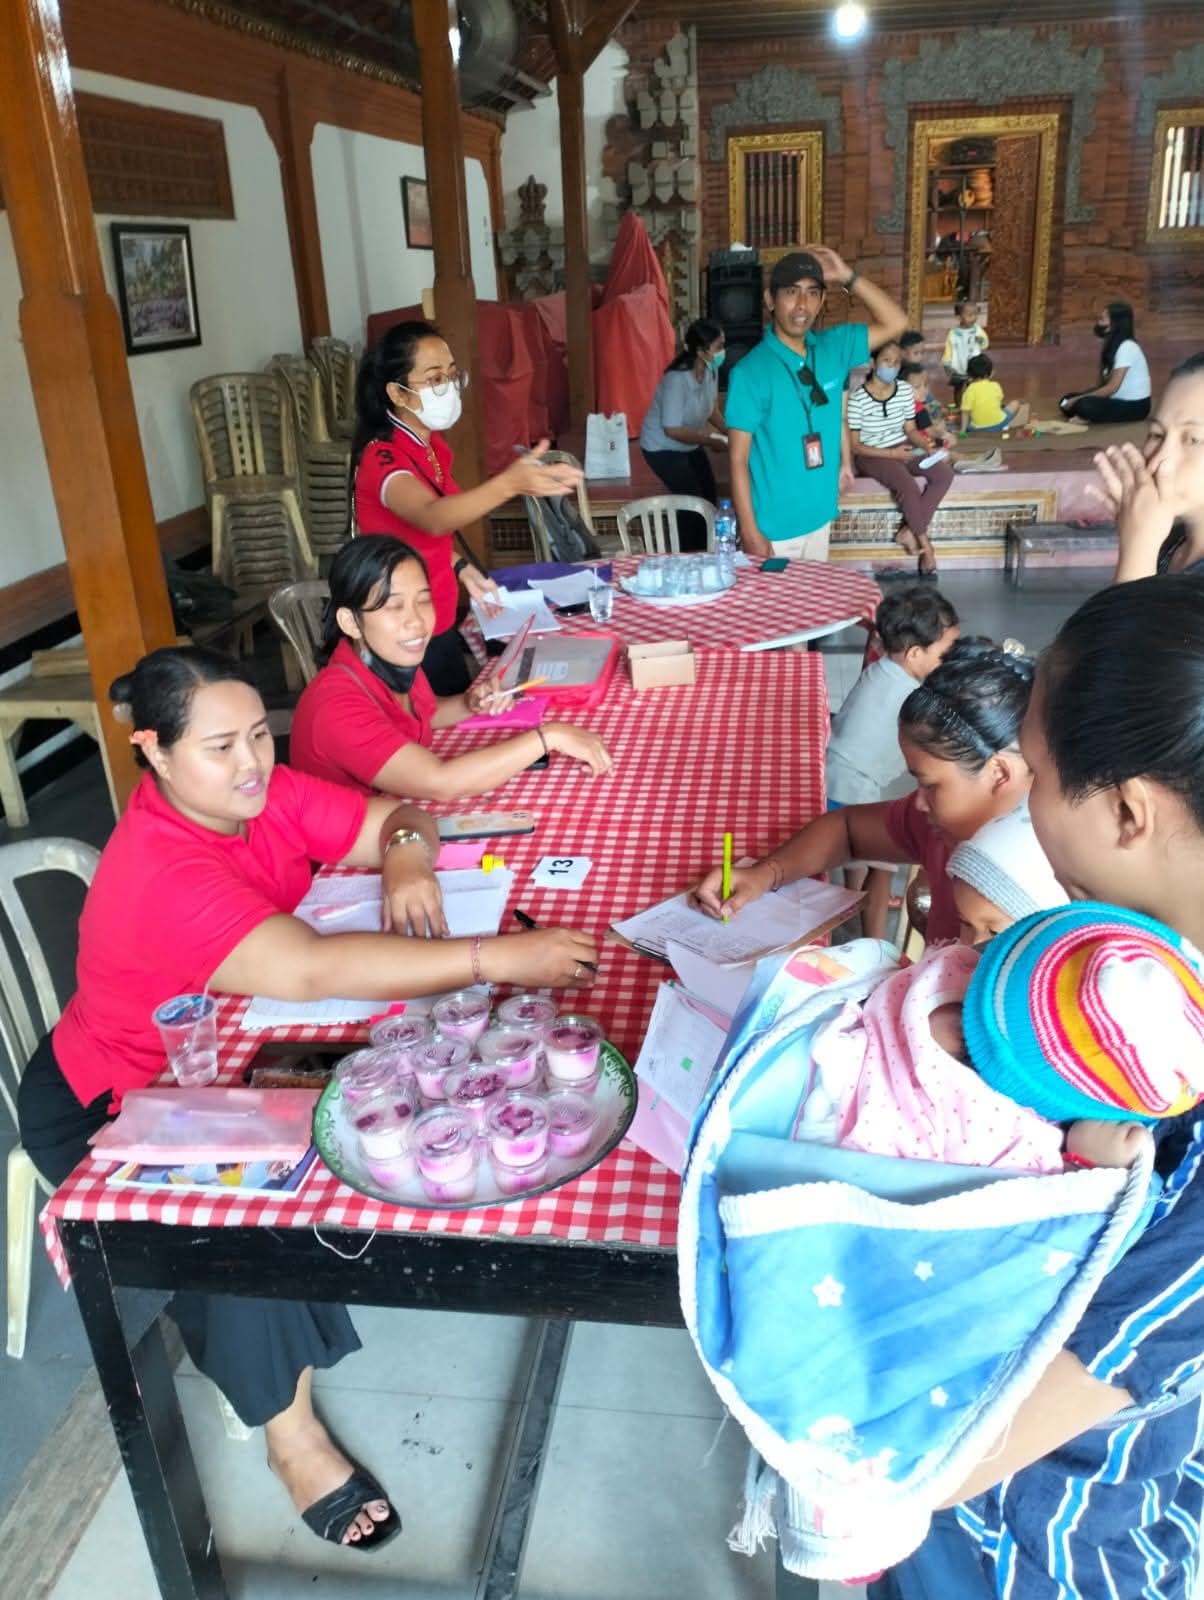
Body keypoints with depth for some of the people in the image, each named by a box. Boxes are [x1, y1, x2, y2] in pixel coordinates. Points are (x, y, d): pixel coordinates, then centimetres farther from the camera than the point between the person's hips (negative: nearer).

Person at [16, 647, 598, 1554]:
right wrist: (497, 959, -54)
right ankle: (292, 1433, -5)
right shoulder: (158, 873, -36)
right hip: (117, 1106, -6)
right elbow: (308, 970, -49)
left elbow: (398, 817, -8)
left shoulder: (266, 795, -14)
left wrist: (404, 854, -33)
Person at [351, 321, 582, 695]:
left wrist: (460, 568, 2)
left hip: (438, 620, 8)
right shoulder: (382, 457, -24)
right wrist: (510, 483, -60)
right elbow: (432, 517, -46)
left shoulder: (431, 443, 2)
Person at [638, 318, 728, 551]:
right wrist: (710, 441, -25)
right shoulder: (677, 379, -32)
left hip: (690, 444, 8)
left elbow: (712, 409, 4)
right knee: (693, 501, -10)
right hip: (663, 447, -8)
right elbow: (672, 429, -30)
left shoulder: (710, 370, -11)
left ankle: (702, 554, 26)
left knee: (709, 498, 11)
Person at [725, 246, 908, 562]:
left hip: (820, 517, 6)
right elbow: (738, 459, -14)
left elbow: (895, 323, 6)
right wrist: (749, 532, -17)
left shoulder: (832, 348, 2)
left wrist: (848, 276, -5)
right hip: (773, 528, -6)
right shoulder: (751, 372, -16)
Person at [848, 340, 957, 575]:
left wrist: (930, 448, -10)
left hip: (903, 449, 6)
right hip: (872, 455, -6)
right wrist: (891, 453, -20)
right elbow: (855, 446, -13)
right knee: (909, 485, -33)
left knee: (945, 473, -18)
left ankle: (909, 531, -13)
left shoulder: (905, 390, -1)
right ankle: (924, 541, -13)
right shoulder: (858, 398, -17)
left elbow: (910, 429, 9)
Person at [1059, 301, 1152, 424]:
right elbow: (1103, 383, 6)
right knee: (1066, 402, -2)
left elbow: (1112, 388, -22)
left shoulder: (1127, 347, -19)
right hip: (1118, 398, 9)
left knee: (1084, 406, -33)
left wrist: (1078, 399, -19)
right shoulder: (1112, 344, 8)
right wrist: (1079, 397, -8)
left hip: (1134, 406, -9)